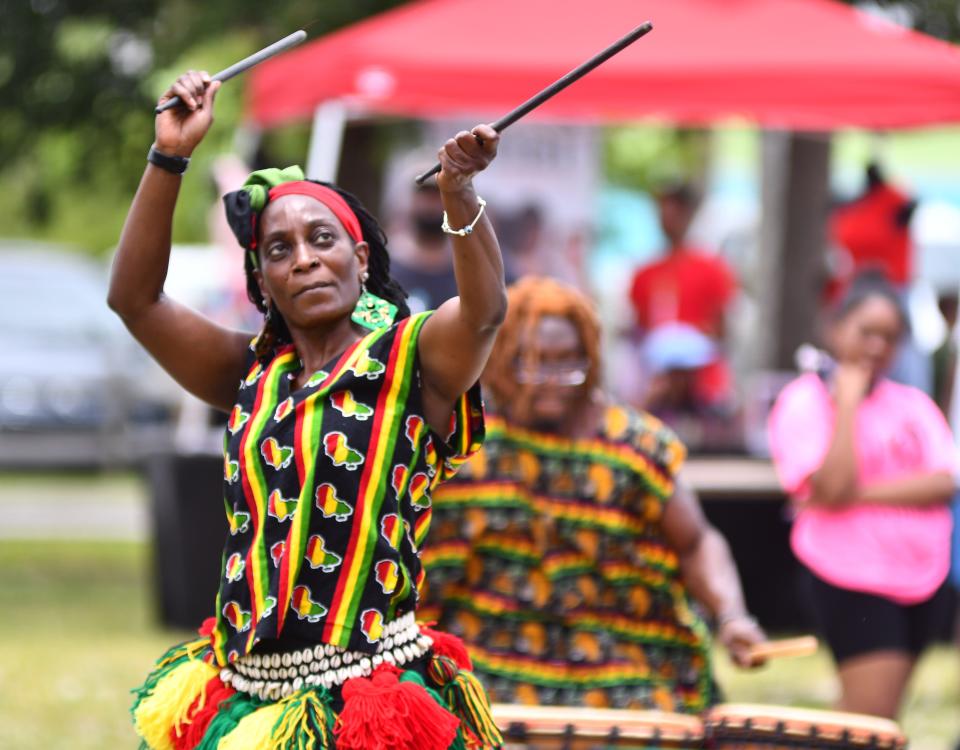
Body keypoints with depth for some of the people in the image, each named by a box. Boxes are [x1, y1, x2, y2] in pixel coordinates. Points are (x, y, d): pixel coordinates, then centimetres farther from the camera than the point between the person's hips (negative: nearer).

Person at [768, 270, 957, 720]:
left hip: (923, 578, 5)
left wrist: (862, 494, -15)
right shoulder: (803, 401, -3)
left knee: (882, 719, 10)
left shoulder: (912, 405, 11)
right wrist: (847, 403, -12)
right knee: (871, 719, -13)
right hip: (852, 582, -5)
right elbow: (832, 487, -16)